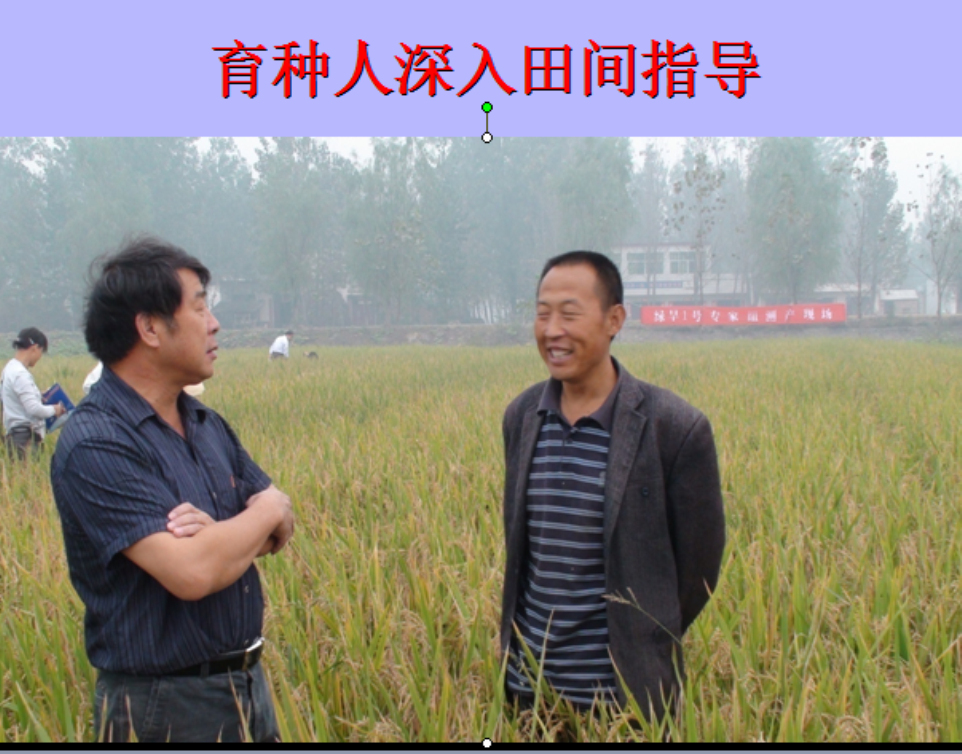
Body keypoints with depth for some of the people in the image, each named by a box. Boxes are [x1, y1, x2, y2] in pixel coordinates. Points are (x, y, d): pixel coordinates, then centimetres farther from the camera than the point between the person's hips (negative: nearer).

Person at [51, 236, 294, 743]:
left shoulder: (207, 424, 5)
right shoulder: (95, 446, -20)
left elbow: (278, 529, 6)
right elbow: (192, 573, -29)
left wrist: (221, 532, -17)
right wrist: (265, 511, -10)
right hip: (165, 706, -7)